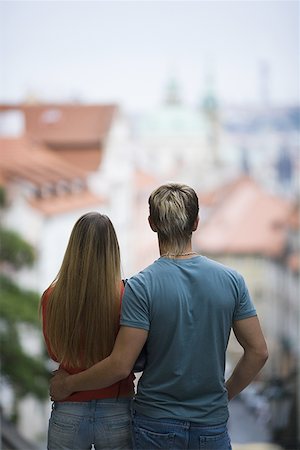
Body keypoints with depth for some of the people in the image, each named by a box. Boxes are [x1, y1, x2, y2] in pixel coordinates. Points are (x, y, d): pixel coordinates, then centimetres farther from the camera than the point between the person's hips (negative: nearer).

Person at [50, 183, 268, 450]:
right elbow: (258, 352, -1)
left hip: (156, 425, -2)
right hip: (213, 426, 2)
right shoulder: (231, 280, -4)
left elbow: (121, 365, -16)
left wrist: (68, 384, -2)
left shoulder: (141, 286, -14)